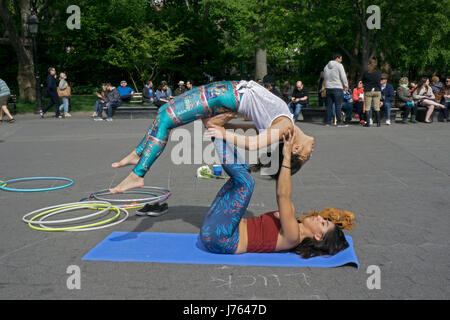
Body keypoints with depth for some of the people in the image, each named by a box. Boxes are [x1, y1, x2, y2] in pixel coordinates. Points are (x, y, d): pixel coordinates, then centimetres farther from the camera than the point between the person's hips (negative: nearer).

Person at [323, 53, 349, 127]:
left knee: (329, 105, 8)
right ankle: (339, 122, -5)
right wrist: (346, 85, 3)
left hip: (328, 88, 6)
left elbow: (325, 78, 20)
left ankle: (327, 121, 8)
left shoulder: (326, 66, 15)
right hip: (337, 88, -6)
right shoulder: (339, 65, -6)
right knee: (338, 106, -5)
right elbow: (343, 77, -8)